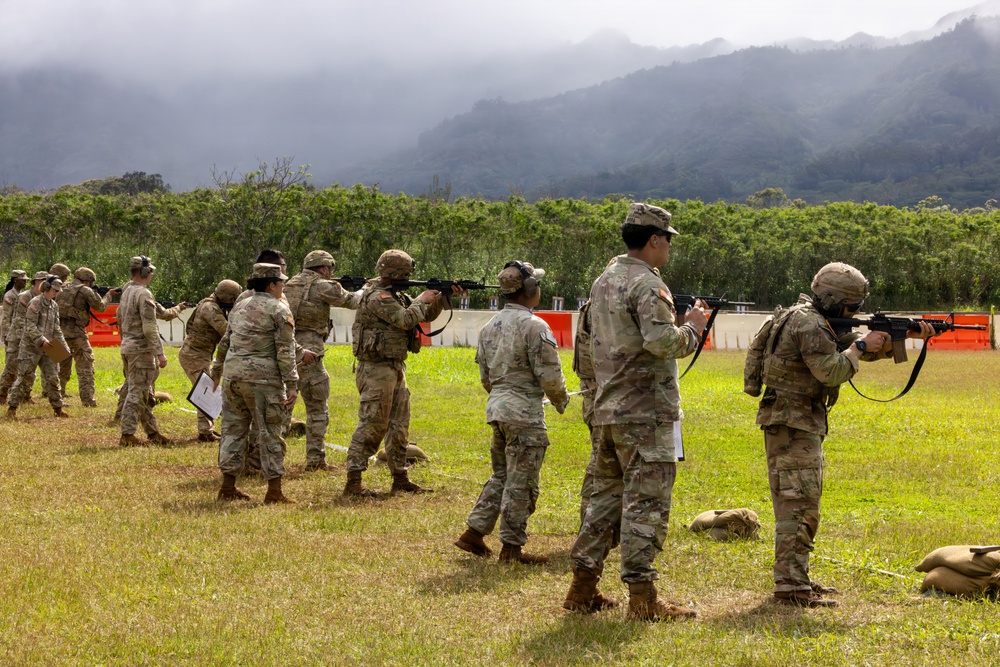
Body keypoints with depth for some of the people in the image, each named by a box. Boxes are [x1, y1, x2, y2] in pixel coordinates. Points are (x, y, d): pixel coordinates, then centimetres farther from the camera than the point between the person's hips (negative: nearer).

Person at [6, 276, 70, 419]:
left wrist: (62, 344, 8)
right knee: (25, 378, -4)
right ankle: (12, 408, 5)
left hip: (47, 348, 7)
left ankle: (58, 408, 12)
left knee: (52, 377, 5)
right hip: (31, 347, -7)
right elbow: (30, 326, -16)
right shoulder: (35, 303, -11)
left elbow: (56, 328, 16)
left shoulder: (54, 305, 11)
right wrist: (42, 340, -23)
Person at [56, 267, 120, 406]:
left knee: (62, 367, 19)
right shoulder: (85, 290, -4)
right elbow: (100, 307, 2)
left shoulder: (64, 289, 14)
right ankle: (88, 399, -8)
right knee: (85, 367, -2)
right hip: (75, 332, -6)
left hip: (60, 331, 6)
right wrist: (109, 295, 19)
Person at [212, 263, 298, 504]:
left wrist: (216, 371, 33)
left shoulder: (239, 307, 16)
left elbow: (225, 343, 23)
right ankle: (274, 491, 2)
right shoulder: (279, 310, -4)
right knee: (269, 433, 0)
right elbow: (285, 351, -10)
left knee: (233, 428, 13)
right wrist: (291, 384, -11)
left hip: (232, 374, 6)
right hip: (262, 378, -6)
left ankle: (228, 486, 15)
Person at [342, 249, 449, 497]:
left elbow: (426, 315, 19)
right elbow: (406, 319, -25)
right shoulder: (378, 297, -16)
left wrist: (442, 297, 4)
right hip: (376, 370, -10)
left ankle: (400, 479, 20)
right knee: (371, 426, -10)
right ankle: (353, 482, -8)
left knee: (399, 426, 13)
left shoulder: (397, 295, 15)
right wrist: (421, 299, -9)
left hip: (395, 368, 10)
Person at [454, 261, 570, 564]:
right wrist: (561, 400, 4)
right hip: (525, 412, -8)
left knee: (501, 476, 19)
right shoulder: (534, 326, -15)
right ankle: (511, 547, 6)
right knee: (521, 483, 0)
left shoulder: (489, 326, 10)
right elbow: (549, 375, -14)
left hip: (496, 406, 8)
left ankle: (473, 532, 17)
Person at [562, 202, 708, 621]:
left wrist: (680, 324, 19)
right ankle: (642, 597, -3)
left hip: (606, 410, 9)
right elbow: (663, 341, -25)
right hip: (645, 413, -9)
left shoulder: (603, 281, 15)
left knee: (606, 496, 14)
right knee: (646, 502, -5)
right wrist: (692, 326, -6)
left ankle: (583, 588, 17)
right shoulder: (647, 284, -14)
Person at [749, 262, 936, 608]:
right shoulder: (808, 324, -16)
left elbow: (867, 348, 21)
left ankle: (796, 578, 23)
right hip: (791, 425, -11)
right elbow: (832, 372, -22)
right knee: (798, 505, -12)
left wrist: (906, 334, 12)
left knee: (803, 504, 16)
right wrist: (860, 346, -8)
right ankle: (791, 587, -14)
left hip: (803, 425, 11)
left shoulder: (822, 323, 17)